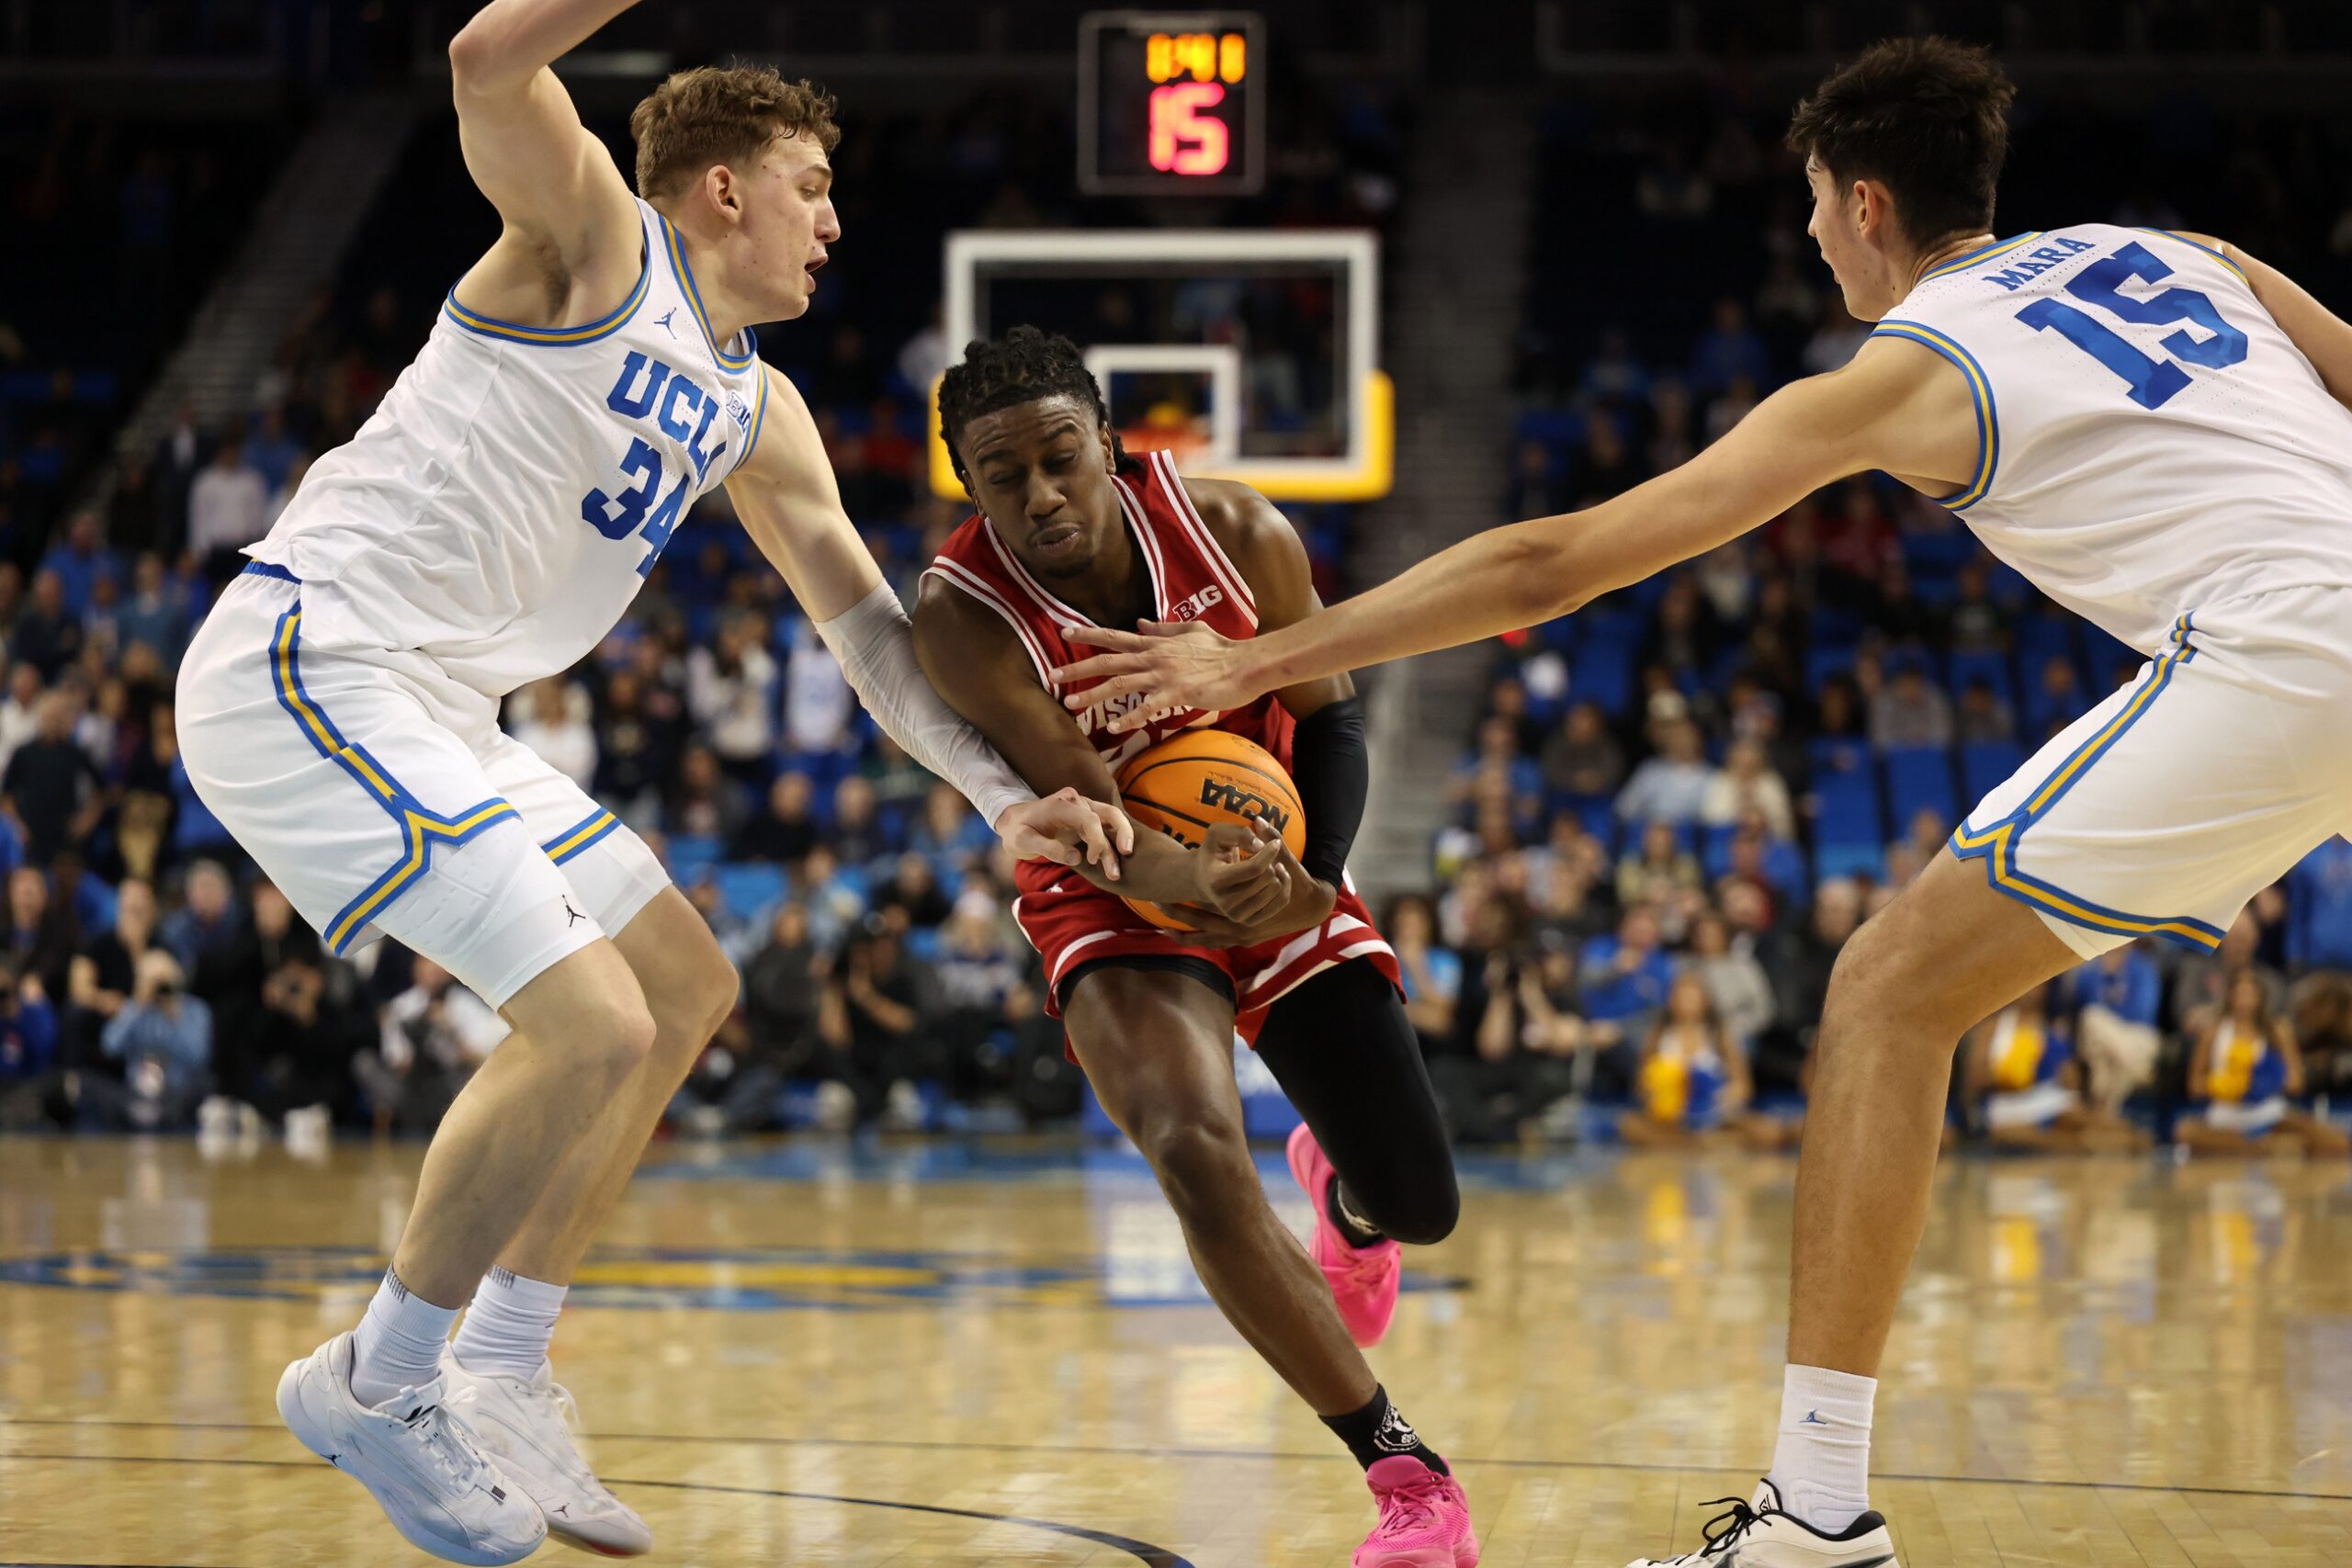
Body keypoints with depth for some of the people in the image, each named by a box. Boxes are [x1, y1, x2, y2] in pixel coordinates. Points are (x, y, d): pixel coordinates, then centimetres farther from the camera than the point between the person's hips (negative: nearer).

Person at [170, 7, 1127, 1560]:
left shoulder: (755, 415, 18)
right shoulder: (595, 240, -6)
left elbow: (865, 619, 20)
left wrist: (1006, 790, 10)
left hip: (424, 715, 10)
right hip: (306, 664, -10)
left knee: (685, 984, 16)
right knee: (593, 1024, -19)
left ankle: (502, 1378, 18)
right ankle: (379, 1379, -2)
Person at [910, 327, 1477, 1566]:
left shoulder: (1236, 536, -19)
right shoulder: (962, 617, -26)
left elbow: (1330, 715, -5)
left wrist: (1319, 879, -20)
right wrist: (1190, 882, -50)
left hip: (1279, 874, 3)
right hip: (1115, 903, -3)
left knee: (1420, 1207, 5)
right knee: (1197, 1152, -31)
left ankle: (1339, 1185, 50)